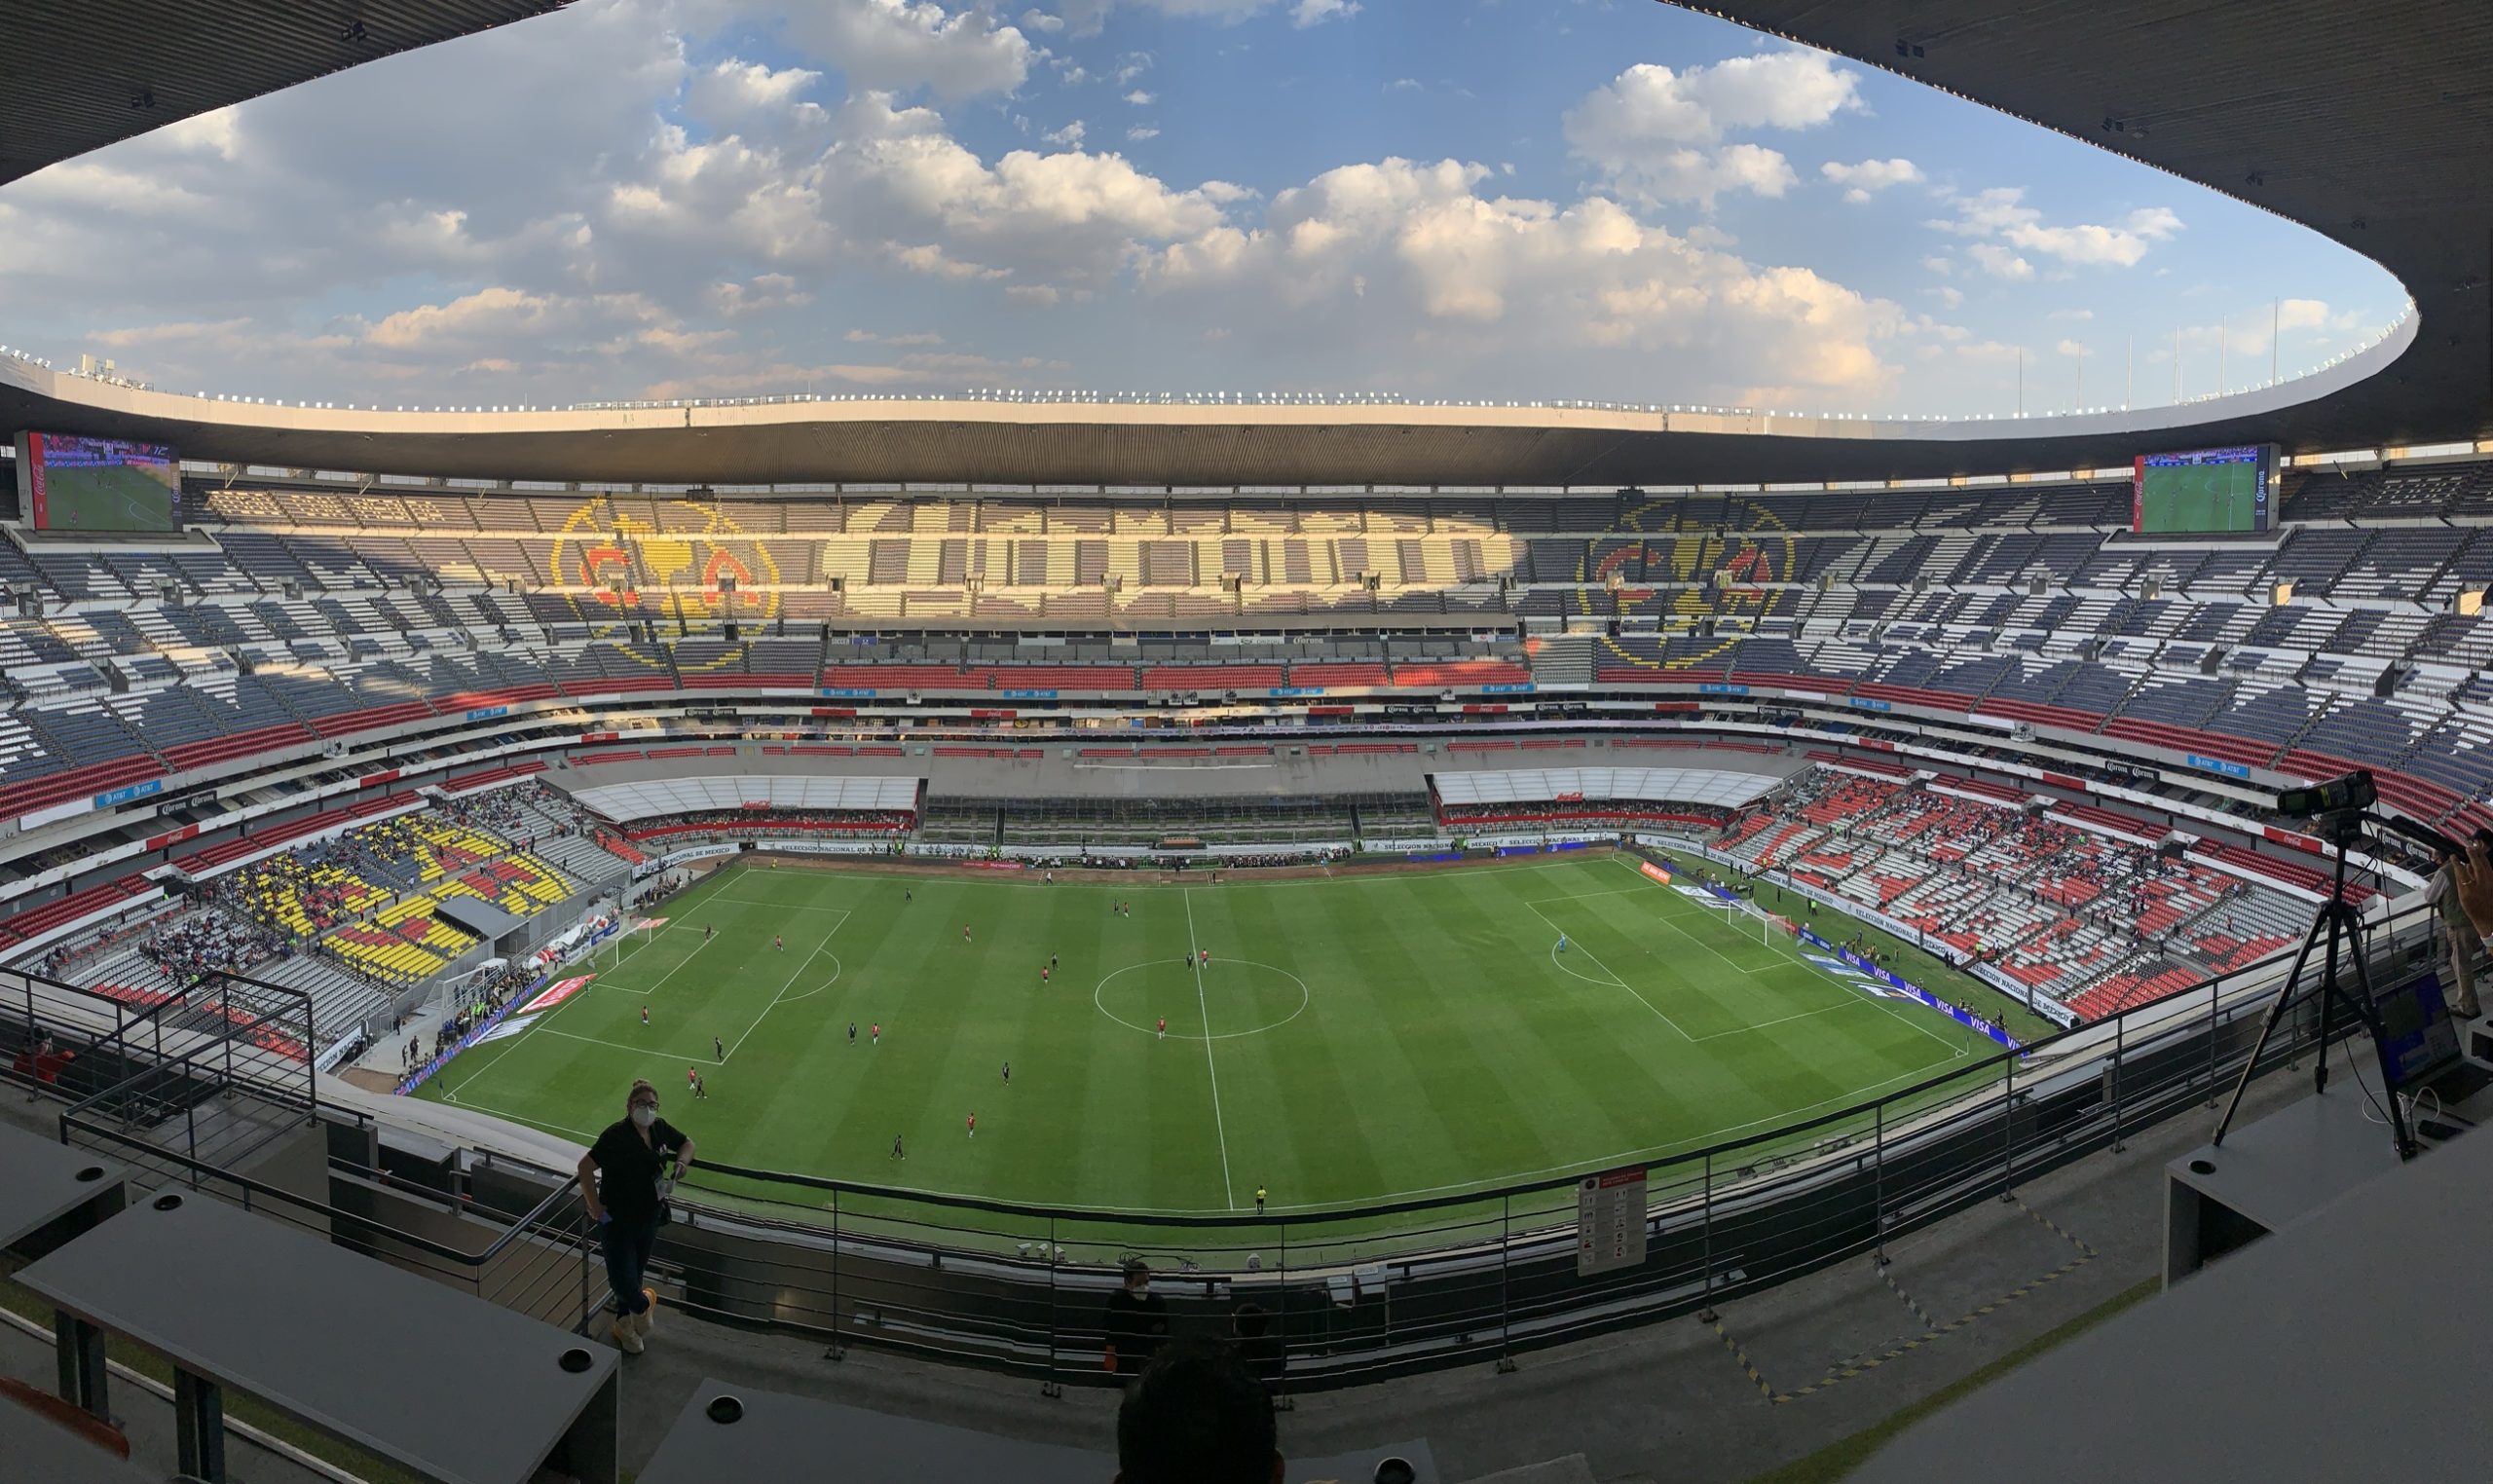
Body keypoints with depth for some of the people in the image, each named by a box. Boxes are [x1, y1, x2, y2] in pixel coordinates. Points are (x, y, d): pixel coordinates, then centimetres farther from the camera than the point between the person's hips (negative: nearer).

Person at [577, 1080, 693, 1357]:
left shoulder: (660, 1129, -2)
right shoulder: (616, 1134, -23)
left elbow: (687, 1142, 17)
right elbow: (585, 1166, -28)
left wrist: (681, 1162, -4)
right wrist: (596, 1209, -25)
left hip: (649, 1217, 6)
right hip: (617, 1220, -6)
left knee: (635, 1274, 21)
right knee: (622, 1280, -4)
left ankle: (625, 1325, 43)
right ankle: (644, 1305, 29)